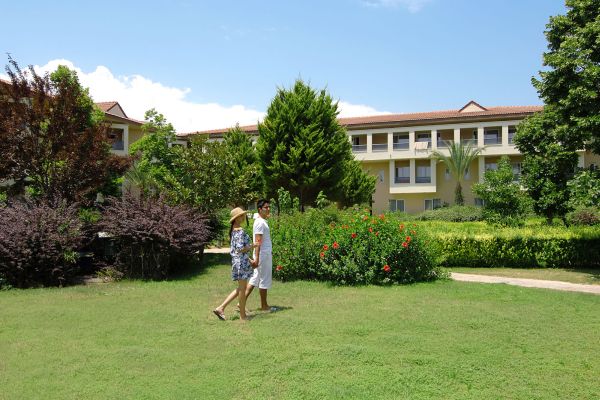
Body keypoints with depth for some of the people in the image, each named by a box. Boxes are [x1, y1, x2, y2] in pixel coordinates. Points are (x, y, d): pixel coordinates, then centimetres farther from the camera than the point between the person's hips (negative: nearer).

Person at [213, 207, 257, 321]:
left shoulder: (234, 230, 13)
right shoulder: (240, 231, -17)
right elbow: (240, 249, -23)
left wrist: (249, 260, 22)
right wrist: (252, 246, -10)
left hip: (236, 261, 10)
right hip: (242, 261, -10)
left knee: (240, 289, 17)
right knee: (242, 289, 1)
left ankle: (220, 308, 14)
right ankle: (243, 315, 12)